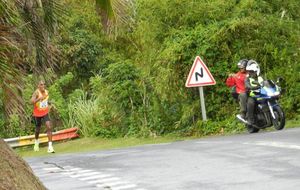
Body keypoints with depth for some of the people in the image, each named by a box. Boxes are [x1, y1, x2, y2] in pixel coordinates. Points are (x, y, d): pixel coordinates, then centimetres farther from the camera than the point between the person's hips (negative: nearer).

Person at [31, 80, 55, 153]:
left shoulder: (46, 92, -4)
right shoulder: (36, 92, -21)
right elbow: (32, 101, -39)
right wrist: (39, 99, -53)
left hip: (45, 113, 3)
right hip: (37, 114, -3)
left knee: (49, 127, -18)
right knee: (37, 129, 15)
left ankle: (50, 146, -20)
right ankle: (36, 142, 47)